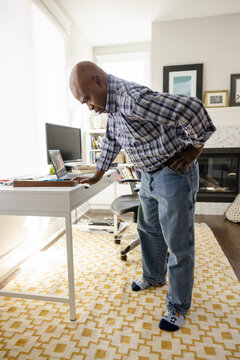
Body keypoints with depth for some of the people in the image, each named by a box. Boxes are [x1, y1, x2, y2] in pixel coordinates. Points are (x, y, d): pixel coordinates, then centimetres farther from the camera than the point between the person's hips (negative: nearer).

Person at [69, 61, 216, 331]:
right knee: (148, 229, 21)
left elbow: (193, 109, -30)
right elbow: (111, 141, 20)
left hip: (174, 174, -9)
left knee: (178, 243, 3)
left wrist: (194, 148, -15)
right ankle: (154, 277, 45)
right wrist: (97, 175, 22)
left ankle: (178, 306, 23)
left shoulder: (133, 99, -27)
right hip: (149, 176, 10)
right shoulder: (112, 104, 6)